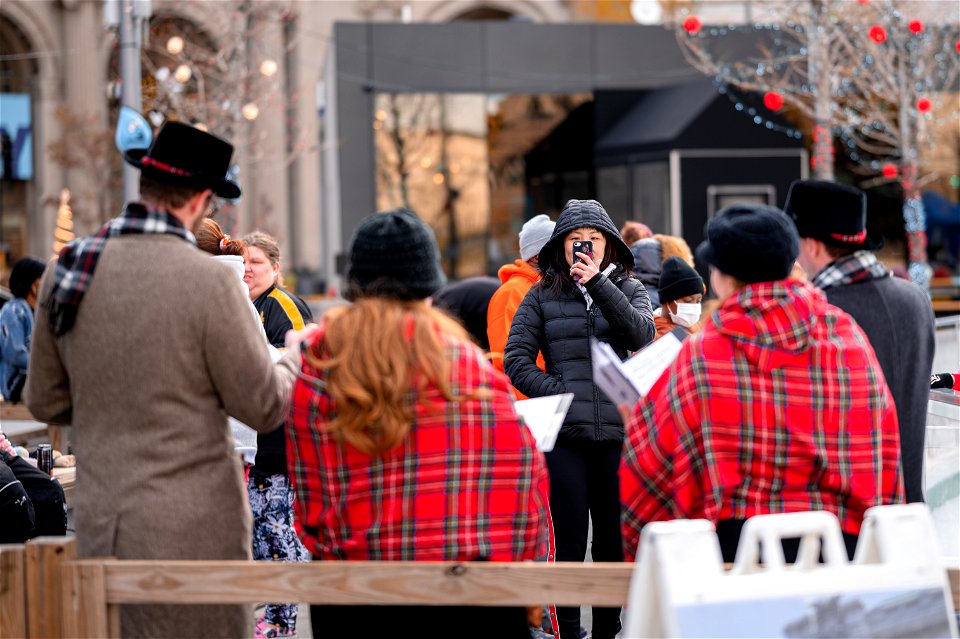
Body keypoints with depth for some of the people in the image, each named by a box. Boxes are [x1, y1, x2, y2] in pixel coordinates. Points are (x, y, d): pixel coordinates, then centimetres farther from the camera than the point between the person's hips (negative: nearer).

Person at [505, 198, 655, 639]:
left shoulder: (627, 289, 10)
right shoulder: (543, 296, 7)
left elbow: (641, 334, -9)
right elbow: (516, 359, 3)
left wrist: (598, 283, -15)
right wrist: (557, 392, -9)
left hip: (616, 432, 2)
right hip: (564, 434, -1)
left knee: (614, 538, 7)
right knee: (570, 542, -2)